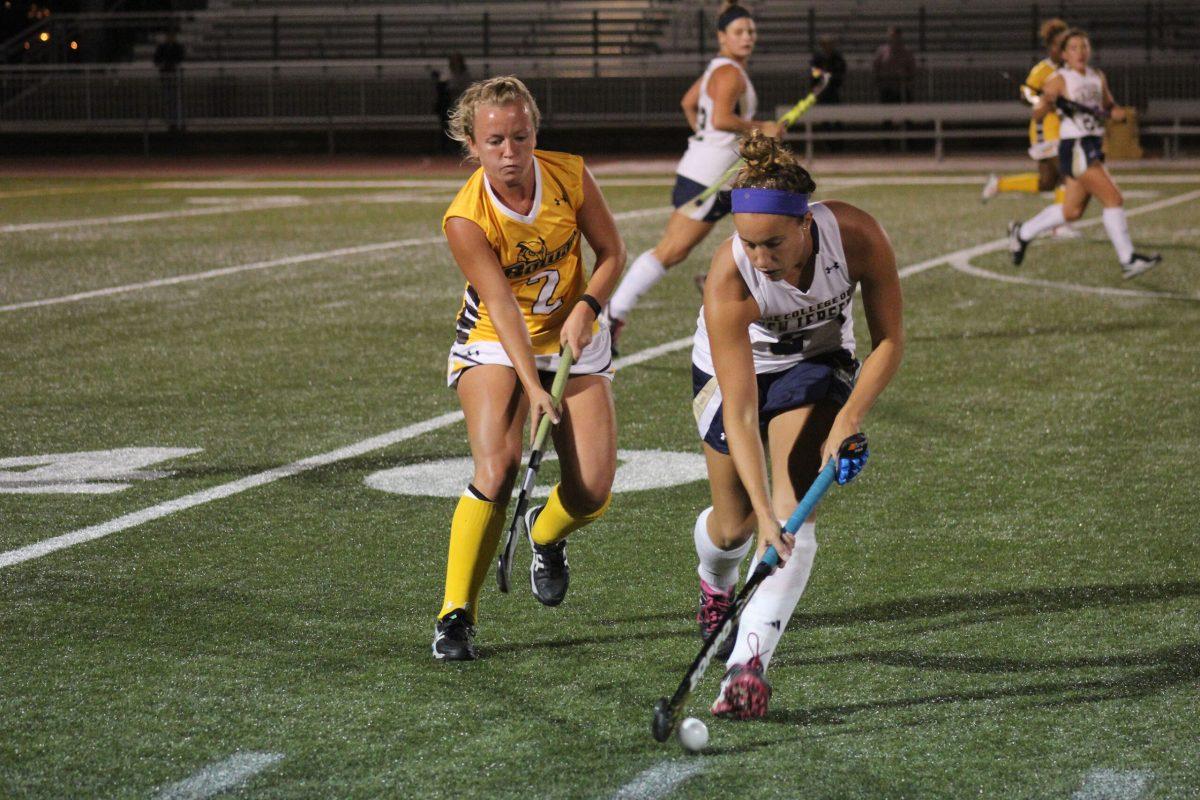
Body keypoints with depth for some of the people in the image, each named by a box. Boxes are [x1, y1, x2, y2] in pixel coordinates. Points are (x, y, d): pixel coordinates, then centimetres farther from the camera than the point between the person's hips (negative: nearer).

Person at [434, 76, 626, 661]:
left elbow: (611, 253, -2)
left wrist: (586, 308, -20)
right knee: (497, 468, -26)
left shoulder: (570, 176, -14)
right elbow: (503, 305, -26)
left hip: (574, 339, 3)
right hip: (494, 346, -3)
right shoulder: (465, 221, -23)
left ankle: (546, 534, 30)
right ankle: (455, 616, -14)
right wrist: (532, 387, -36)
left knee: (592, 492, -9)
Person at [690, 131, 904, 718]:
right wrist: (763, 510, -44)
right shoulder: (728, 279, -38)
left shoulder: (856, 235, -34)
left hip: (818, 361, 1)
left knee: (793, 510, -19)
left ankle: (748, 663, -25)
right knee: (735, 522, 7)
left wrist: (847, 421, -27)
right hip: (732, 368, -1)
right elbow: (739, 414, -37)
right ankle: (715, 581, 45)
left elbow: (889, 341, -17)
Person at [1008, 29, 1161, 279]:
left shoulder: (1098, 78, 11)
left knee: (1072, 212, 14)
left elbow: (1109, 106, 25)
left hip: (1094, 146, 8)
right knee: (1114, 199, -15)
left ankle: (1022, 233, 32)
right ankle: (1128, 260, -11)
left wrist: (1118, 113, 2)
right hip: (1074, 148, -8)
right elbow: (1037, 115, -9)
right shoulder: (1059, 80, -9)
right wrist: (1048, 101, -30)